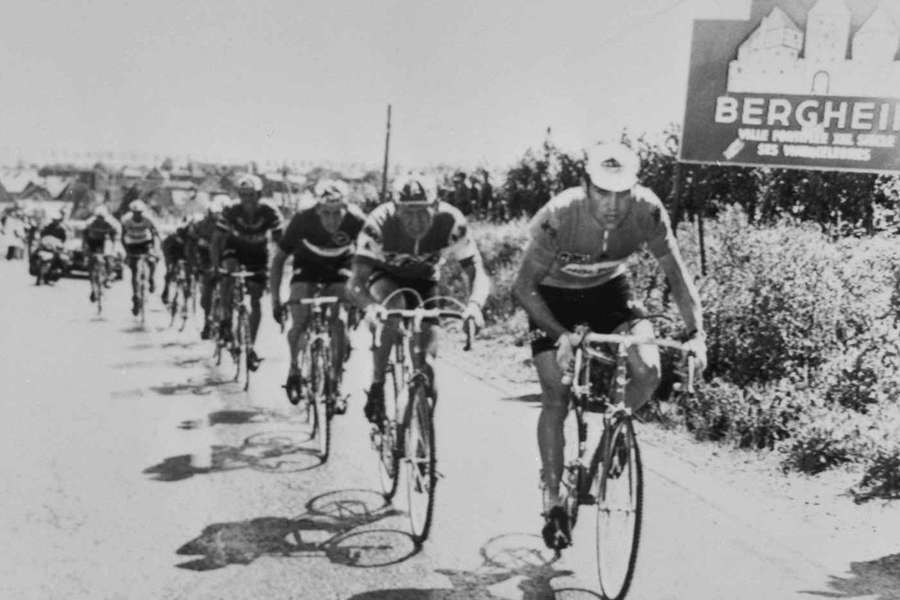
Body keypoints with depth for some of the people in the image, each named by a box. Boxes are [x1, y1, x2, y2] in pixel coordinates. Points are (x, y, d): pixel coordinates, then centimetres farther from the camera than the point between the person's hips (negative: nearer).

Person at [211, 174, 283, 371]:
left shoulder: (270, 213, -28)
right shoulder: (230, 212, -27)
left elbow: (280, 241, -19)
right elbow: (217, 240, -23)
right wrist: (215, 265, -36)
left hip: (258, 253, 0)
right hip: (235, 248, 0)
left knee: (255, 300, -4)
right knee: (230, 269, -35)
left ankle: (251, 347, 7)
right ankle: (226, 317, -16)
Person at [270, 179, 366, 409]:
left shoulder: (357, 221, -29)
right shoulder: (302, 221, -29)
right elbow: (279, 259, -15)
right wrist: (275, 299, -16)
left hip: (339, 271, 1)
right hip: (307, 269, 0)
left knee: (339, 323, -18)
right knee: (300, 324, -20)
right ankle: (294, 369, 9)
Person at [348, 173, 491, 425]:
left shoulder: (451, 222, -33)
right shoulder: (380, 223, -37)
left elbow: (478, 273, -32)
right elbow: (356, 281, -40)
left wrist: (475, 304, -53)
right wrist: (369, 306, -61)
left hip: (423, 280, 2)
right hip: (384, 276, -2)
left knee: (429, 356, -14)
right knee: (393, 309, -35)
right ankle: (376, 387, -20)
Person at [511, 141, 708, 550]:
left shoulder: (647, 211, -27)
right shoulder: (559, 216, -34)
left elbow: (677, 275, -17)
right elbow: (523, 287, -28)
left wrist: (696, 333, -30)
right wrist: (561, 335, -42)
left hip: (608, 290, 2)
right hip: (554, 295, -2)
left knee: (647, 371, -20)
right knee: (556, 396, -11)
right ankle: (552, 501, 3)